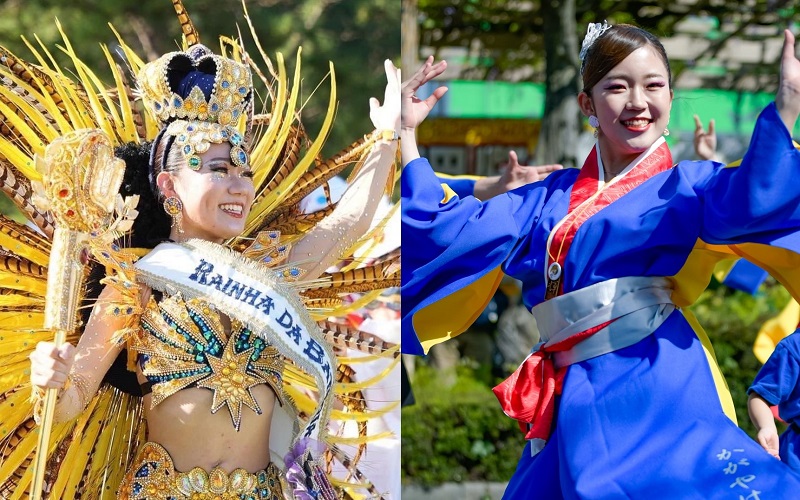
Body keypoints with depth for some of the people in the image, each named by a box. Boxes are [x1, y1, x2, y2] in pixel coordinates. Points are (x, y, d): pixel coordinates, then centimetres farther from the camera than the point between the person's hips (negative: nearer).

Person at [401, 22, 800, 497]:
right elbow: (447, 228, 19)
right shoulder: (549, 199, 20)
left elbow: (743, 201, -16)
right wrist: (406, 135, 18)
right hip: (573, 403, 5)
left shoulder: (687, 185, 6)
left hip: (657, 388, -5)